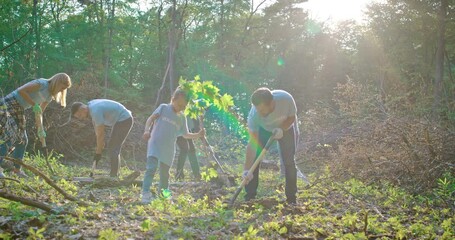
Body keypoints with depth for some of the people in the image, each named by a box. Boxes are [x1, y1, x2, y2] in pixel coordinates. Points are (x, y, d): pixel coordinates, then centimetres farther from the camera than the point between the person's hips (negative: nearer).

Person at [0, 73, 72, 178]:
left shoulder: (49, 96, 10)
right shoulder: (42, 83, -16)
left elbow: (39, 113, 15)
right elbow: (21, 91, -23)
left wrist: (40, 130, 7)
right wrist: (34, 104, -22)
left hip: (18, 110, 9)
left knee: (22, 140, 8)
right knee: (11, 136, -20)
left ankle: (17, 169, 20)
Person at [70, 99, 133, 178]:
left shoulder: (95, 111, -26)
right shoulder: (90, 105, 3)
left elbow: (100, 134, -21)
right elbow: (96, 126, 11)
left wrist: (98, 153, -13)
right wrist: (99, 147, 8)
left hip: (124, 120, -10)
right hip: (122, 120, 10)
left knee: (113, 148, -11)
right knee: (113, 148, 12)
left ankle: (113, 176, -11)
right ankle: (114, 175, 15)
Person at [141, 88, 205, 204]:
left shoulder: (182, 118, 12)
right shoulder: (163, 108, 1)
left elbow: (185, 134, 18)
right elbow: (151, 118, -6)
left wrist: (198, 135, 4)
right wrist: (147, 130, -23)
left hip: (168, 149, 5)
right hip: (155, 144, -4)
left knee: (165, 172, 12)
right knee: (151, 168, -20)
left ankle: (163, 191, 33)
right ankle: (145, 193, -24)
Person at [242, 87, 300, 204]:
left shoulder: (286, 99, -39)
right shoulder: (254, 114, -38)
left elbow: (292, 117, -16)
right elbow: (253, 143, -35)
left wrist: (281, 130, -35)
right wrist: (247, 170, -40)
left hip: (286, 126, 0)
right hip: (263, 128, 0)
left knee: (289, 161, -6)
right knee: (253, 158, -11)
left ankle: (291, 198, 7)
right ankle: (250, 197, 1)